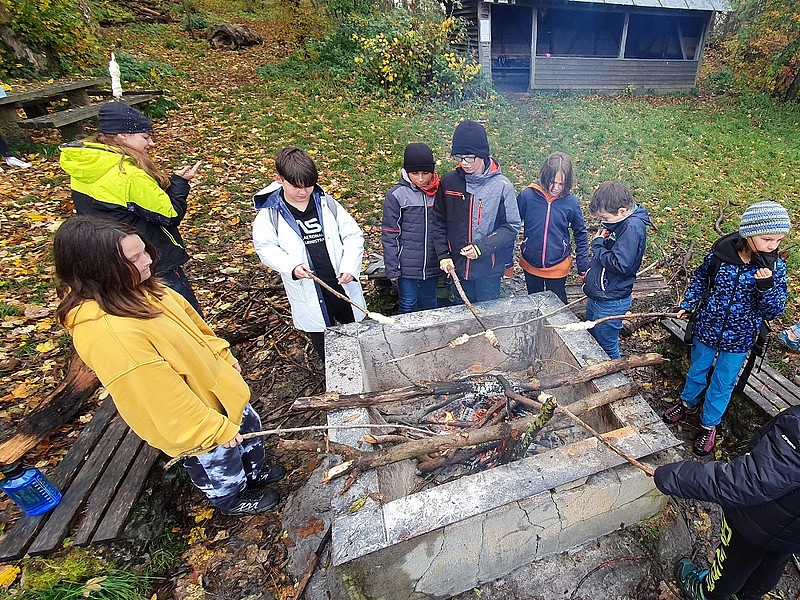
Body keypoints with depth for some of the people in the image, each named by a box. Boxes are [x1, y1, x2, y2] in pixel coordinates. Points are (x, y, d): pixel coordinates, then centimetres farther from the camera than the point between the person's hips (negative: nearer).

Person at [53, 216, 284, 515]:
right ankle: (232, 500, 54)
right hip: (195, 418, -8)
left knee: (248, 425, 29)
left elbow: (192, 322, 4)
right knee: (219, 463, 21)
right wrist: (217, 429, -21)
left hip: (215, 383, 8)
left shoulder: (139, 288, -11)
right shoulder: (107, 333, -37)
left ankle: (256, 473, 58)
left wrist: (224, 357, 8)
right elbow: (162, 398, -31)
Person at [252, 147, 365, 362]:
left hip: (343, 283, 2)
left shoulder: (327, 204, -4)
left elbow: (354, 235, -1)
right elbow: (266, 247, -2)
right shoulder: (270, 214, -8)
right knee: (322, 340, 17)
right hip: (308, 291, -1)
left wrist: (350, 266, -15)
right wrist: (291, 266, -19)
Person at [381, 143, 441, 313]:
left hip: (432, 264, 3)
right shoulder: (396, 195, -9)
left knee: (430, 304, 18)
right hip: (407, 265, -3)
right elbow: (389, 234, -7)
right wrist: (392, 268, -8)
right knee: (408, 305, 9)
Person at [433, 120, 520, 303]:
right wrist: (443, 255, -5)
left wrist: (482, 247, -21)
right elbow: (439, 222, 3)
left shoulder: (502, 185, -12)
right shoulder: (448, 181, -4)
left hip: (489, 268, -2)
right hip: (458, 266, 3)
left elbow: (511, 227, -9)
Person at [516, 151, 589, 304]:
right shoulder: (527, 196, -13)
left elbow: (581, 234, 1)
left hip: (558, 267, 0)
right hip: (530, 264, 1)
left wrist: (583, 267, 0)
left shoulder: (571, 202, -11)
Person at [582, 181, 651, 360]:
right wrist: (601, 239, -4)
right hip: (596, 295, 10)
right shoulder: (621, 221, 4)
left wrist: (598, 245, -18)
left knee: (606, 349, 8)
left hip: (610, 302, -10)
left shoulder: (632, 227, -23)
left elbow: (620, 265, -30)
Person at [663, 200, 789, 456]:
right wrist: (688, 304, -2)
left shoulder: (775, 268, -15)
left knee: (723, 384, 16)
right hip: (706, 329, 0)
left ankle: (709, 424, 37)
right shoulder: (720, 252, -16)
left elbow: (774, 311, -14)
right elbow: (700, 278, 3)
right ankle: (688, 403, 49)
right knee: (697, 370, 23)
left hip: (738, 340, 0)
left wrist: (766, 284, -30)